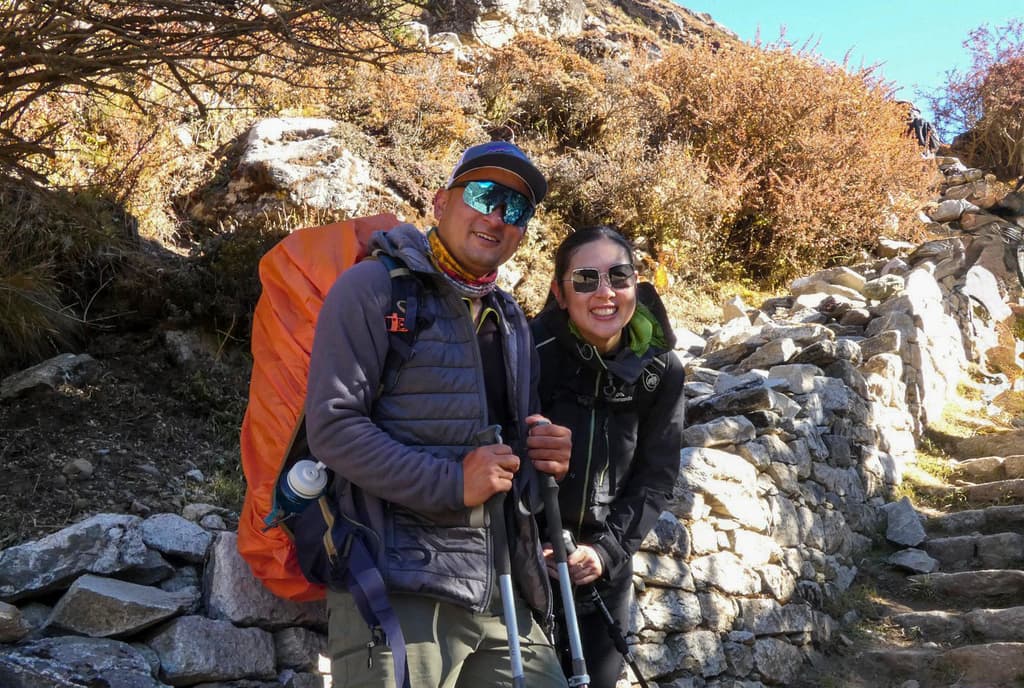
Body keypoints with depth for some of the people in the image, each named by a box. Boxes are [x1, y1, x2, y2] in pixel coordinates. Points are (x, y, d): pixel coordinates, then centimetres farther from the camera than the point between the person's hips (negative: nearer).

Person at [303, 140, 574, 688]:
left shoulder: (513, 324, 20)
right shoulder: (375, 287, -3)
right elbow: (333, 425, -12)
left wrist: (546, 455, 5)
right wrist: (451, 483, -19)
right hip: (399, 591, -6)